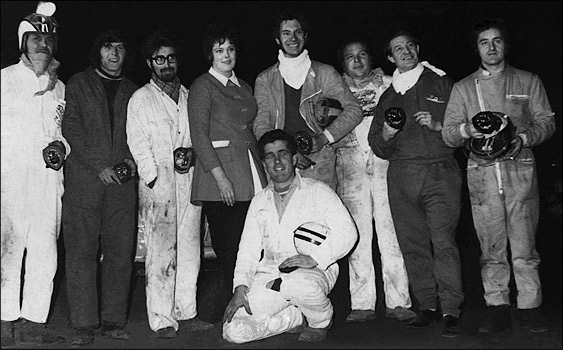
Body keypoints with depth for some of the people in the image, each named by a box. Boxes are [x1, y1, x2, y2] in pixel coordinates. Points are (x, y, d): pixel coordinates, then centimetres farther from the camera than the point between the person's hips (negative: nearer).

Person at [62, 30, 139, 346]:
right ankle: (84, 326, 2)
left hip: (122, 181, 3)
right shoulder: (78, 84, 9)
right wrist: (99, 166, -9)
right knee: (82, 253, -4)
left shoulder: (132, 91, 18)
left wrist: (132, 159, -1)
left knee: (120, 254, 0)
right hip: (84, 180, -2)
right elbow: (71, 129, 0)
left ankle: (114, 321, 9)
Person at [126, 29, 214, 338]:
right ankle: (161, 319, -3)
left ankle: (186, 313, 13)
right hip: (158, 184, -4)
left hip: (189, 181, 4)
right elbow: (138, 144, 1)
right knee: (161, 252, -8)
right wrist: (153, 176, -10)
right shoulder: (140, 98, 8)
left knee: (189, 250, 5)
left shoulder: (189, 97, 19)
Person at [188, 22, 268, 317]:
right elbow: (199, 135, -8)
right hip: (220, 178, -6)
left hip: (251, 176, 6)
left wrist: (262, 169, 14)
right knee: (228, 248, -7)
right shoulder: (202, 87, 1)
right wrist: (221, 176, -16)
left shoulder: (244, 87, 21)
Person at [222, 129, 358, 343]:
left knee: (303, 286, -40)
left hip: (313, 271, -3)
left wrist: (315, 258, -19)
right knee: (233, 330, -17)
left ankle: (321, 321, -4)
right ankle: (298, 318, 5)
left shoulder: (317, 192, 5)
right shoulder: (259, 201, 18)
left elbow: (347, 232, -5)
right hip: (269, 273, 4)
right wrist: (240, 287, -1)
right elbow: (248, 248, 14)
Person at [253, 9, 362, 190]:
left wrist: (324, 138, -6)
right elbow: (260, 124, 5)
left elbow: (354, 109, 8)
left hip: (319, 163, 0)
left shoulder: (325, 73, 11)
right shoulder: (264, 79, 13)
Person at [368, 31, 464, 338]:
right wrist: (386, 134, -2)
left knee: (443, 241, -12)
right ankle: (428, 307, 11)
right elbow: (378, 148, 19)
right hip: (401, 177, 3)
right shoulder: (388, 97, 19)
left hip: (440, 173, -3)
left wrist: (437, 125, -8)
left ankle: (451, 311, -7)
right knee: (413, 245, 2)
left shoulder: (442, 84, 12)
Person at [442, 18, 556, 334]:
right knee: (491, 246, 1)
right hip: (482, 173, 1)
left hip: (520, 169, -1)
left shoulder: (528, 81, 13)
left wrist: (523, 138, -11)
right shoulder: (463, 88, 15)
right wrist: (467, 129, -11)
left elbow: (546, 121, 8)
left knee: (524, 245, -3)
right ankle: (498, 306, 8)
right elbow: (449, 134, 11)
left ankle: (530, 306, 6)